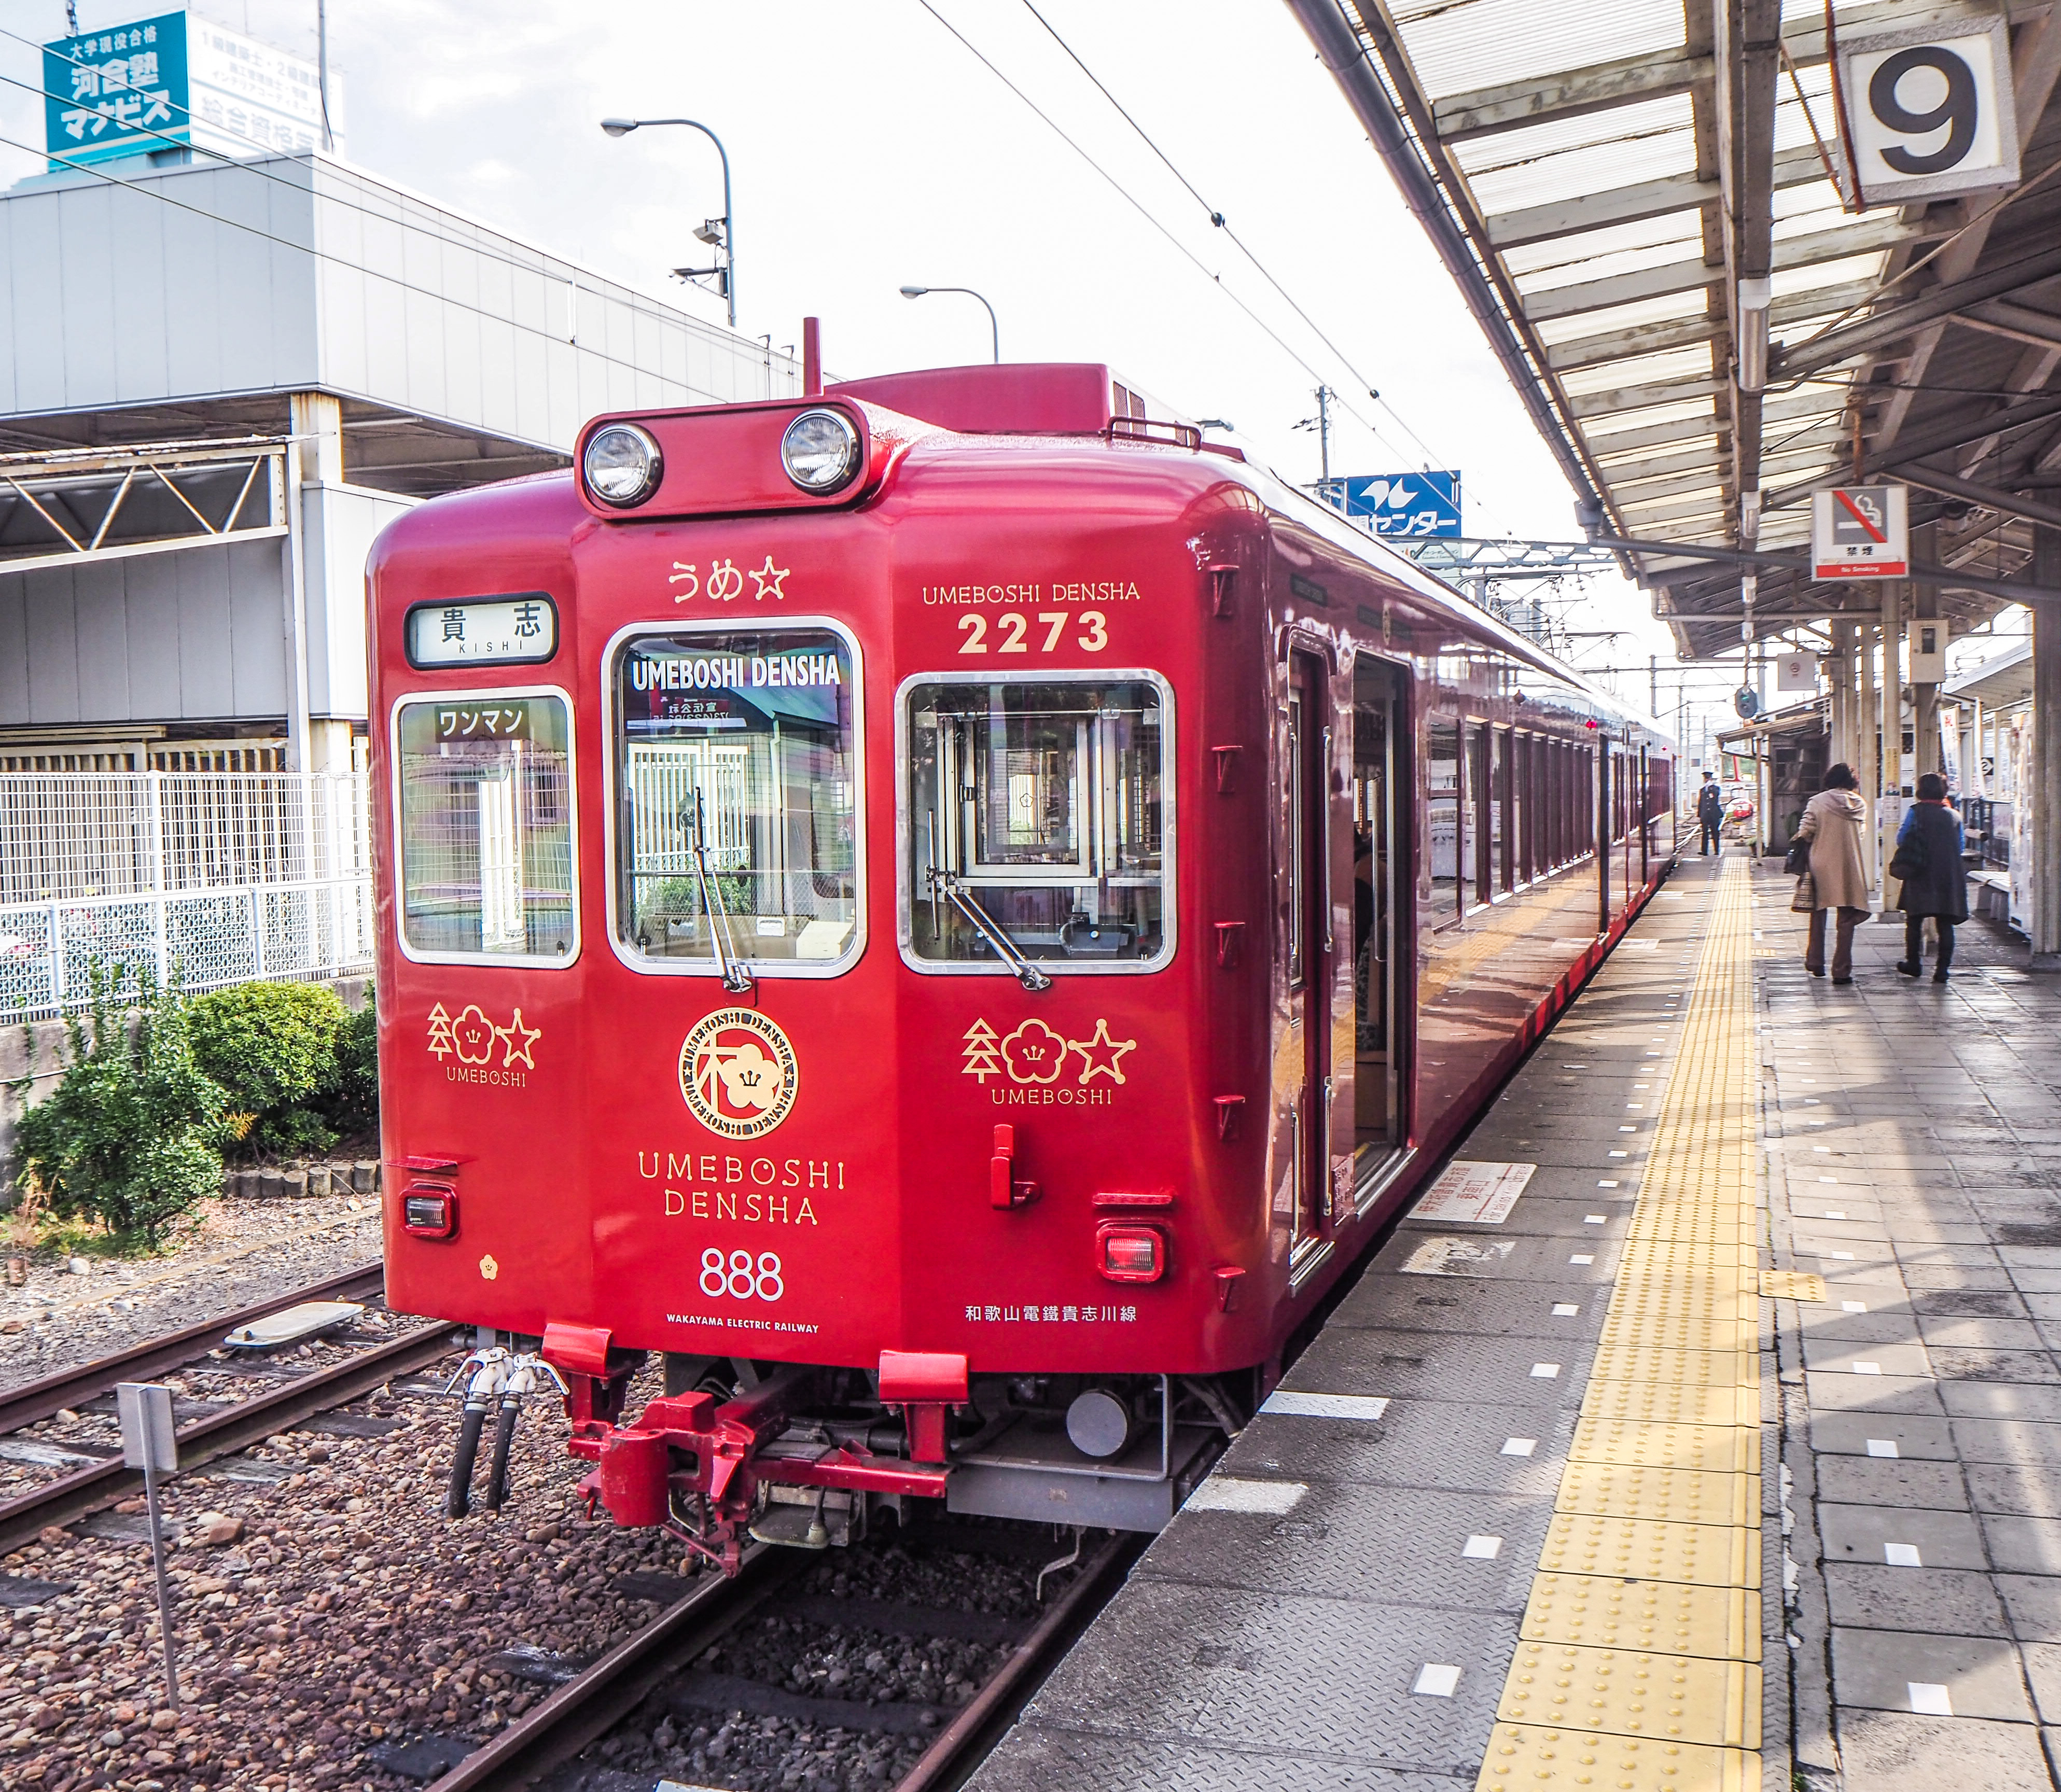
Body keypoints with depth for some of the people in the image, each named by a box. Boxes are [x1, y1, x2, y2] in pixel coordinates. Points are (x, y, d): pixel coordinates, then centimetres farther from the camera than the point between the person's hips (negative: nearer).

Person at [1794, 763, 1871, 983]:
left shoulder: (1817, 802, -7)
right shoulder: (1860, 805, 1)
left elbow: (1805, 832, -11)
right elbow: (1860, 831, 11)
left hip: (1822, 865, 0)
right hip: (1849, 868, 0)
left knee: (1818, 915, 17)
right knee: (1846, 920, 3)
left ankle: (1815, 963, 24)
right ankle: (1842, 971, 0)